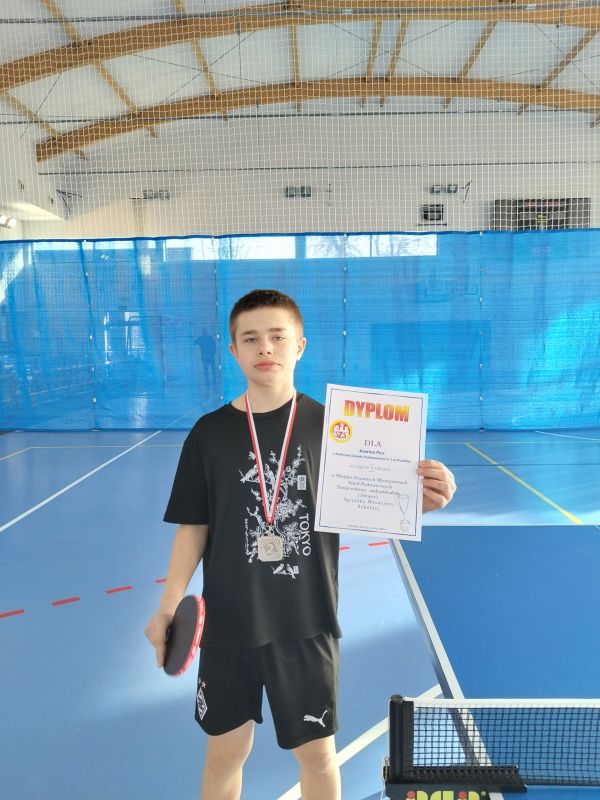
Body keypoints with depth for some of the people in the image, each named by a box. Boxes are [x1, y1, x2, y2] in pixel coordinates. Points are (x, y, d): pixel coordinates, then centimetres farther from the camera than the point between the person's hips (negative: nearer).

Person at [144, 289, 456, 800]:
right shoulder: (210, 433, -4)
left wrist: (420, 500, -23)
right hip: (228, 624, 1)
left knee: (317, 755, 16)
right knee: (224, 754, 17)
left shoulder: (329, 426, -6)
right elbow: (193, 527, 1)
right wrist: (169, 607, -8)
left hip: (306, 623, 0)